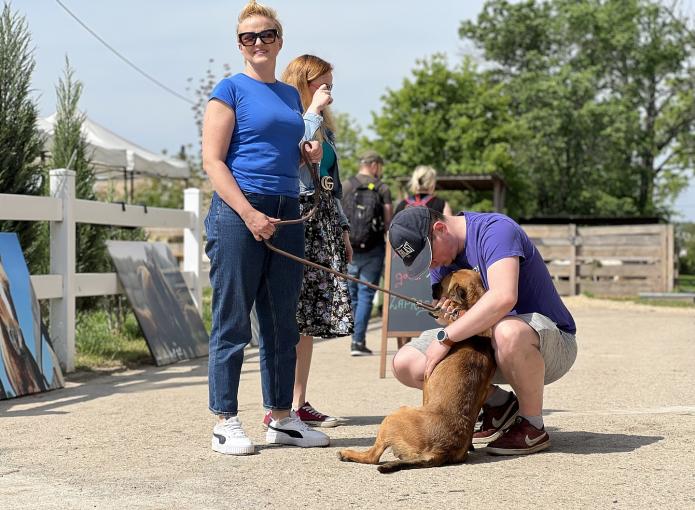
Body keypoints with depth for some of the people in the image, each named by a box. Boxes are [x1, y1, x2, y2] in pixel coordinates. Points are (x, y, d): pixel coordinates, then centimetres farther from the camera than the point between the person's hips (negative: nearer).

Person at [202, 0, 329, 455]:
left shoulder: (291, 95, 18)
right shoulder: (231, 90, -1)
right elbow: (213, 161, -8)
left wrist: (311, 154, 8)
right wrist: (250, 213, -18)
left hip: (287, 215, 7)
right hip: (237, 212, -6)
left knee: (283, 324, 9)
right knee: (232, 323, -3)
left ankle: (281, 418, 17)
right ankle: (226, 422, 3)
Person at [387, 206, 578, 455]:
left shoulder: (495, 230, -22)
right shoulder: (441, 258, 4)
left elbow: (504, 297, -39)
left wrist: (446, 337, -34)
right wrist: (446, 318, -18)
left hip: (553, 343, -7)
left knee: (507, 332, -44)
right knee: (405, 364, -7)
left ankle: (533, 427, -19)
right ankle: (498, 403, 5)